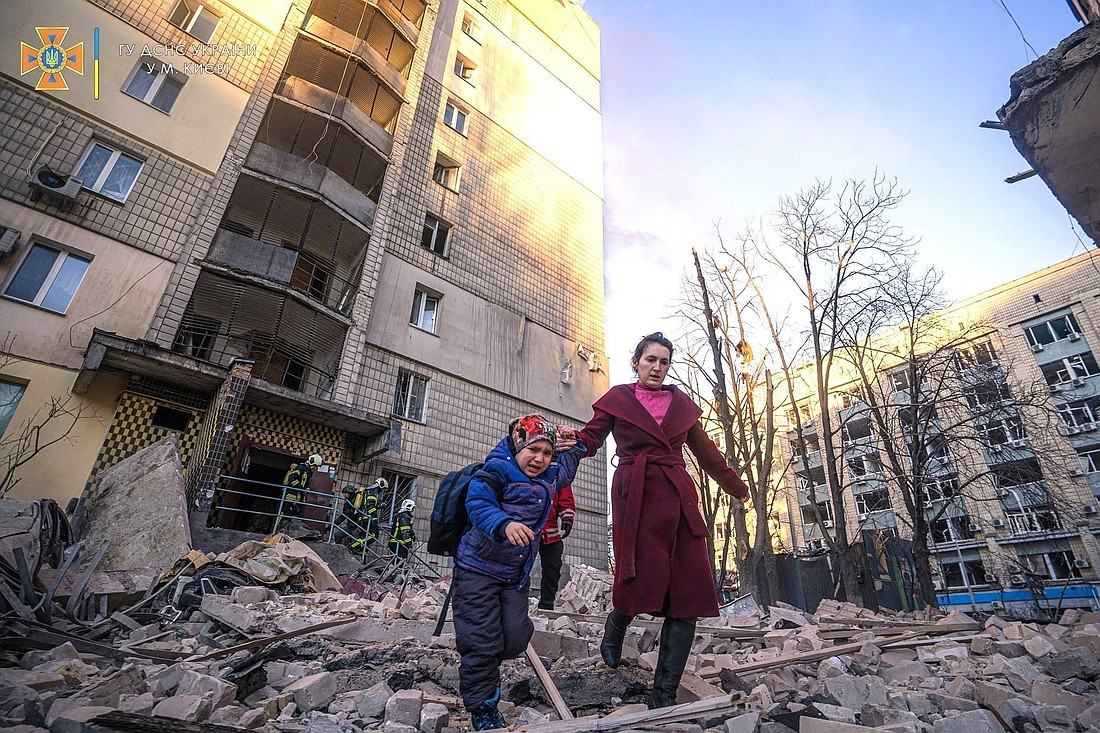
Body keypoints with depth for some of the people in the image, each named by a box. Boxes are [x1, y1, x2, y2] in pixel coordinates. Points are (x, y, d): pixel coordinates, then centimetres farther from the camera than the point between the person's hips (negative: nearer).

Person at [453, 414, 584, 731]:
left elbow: (566, 470, 32)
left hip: (516, 576, 7)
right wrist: (504, 524, -47)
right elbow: (478, 504, -31)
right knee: (483, 640, -3)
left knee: (515, 639, 2)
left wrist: (576, 444, 22)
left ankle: (480, 665, 36)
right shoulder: (498, 470, -16)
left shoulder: (549, 478, 7)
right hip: (478, 568, -6)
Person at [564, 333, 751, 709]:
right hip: (636, 495, -4)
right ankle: (616, 624, 25)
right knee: (644, 580, -13)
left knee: (689, 598, -3)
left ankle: (664, 696, 9)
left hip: (678, 498, 4)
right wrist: (572, 439, -20)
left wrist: (736, 486, 33)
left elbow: (706, 451, 26)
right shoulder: (618, 398, 8)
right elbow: (592, 438, 4)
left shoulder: (681, 403, 17)